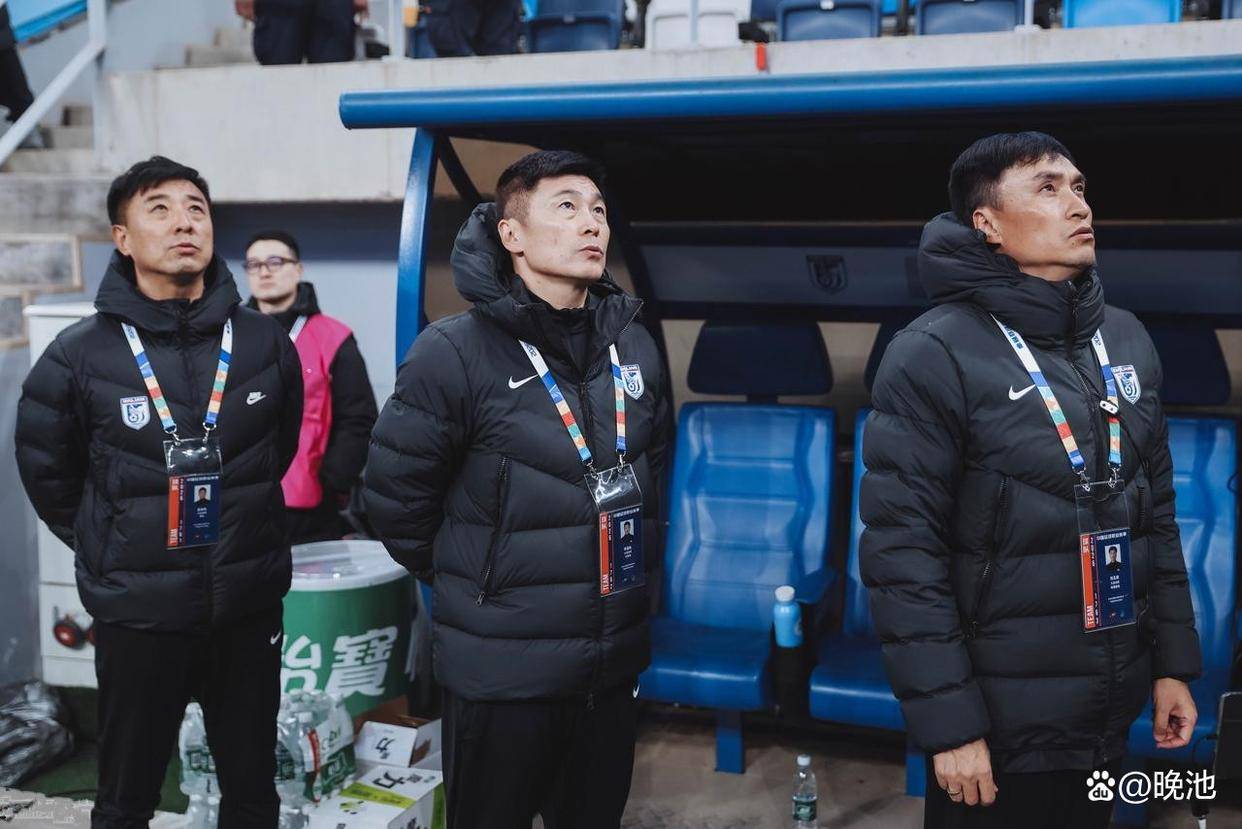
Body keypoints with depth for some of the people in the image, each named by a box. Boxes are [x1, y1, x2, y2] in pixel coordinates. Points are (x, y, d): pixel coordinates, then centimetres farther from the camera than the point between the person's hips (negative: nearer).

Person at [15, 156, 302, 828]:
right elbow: (47, 472, 8)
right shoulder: (80, 355, -6)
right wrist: (108, 546, 8)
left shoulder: (264, 344, 0)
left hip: (250, 605, 2)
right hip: (136, 613, -2)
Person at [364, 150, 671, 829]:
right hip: (499, 670, -5)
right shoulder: (455, 353, -14)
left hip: (615, 664, 5)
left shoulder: (635, 347, 4)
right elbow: (394, 495, -7)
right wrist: (466, 585, 3)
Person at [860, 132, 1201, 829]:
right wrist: (947, 722, -18)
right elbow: (903, 552, -17)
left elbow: (1156, 516, 12)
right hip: (1001, 722, -6)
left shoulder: (1127, 340, 6)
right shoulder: (936, 356, -15)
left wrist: (1173, 662, 10)